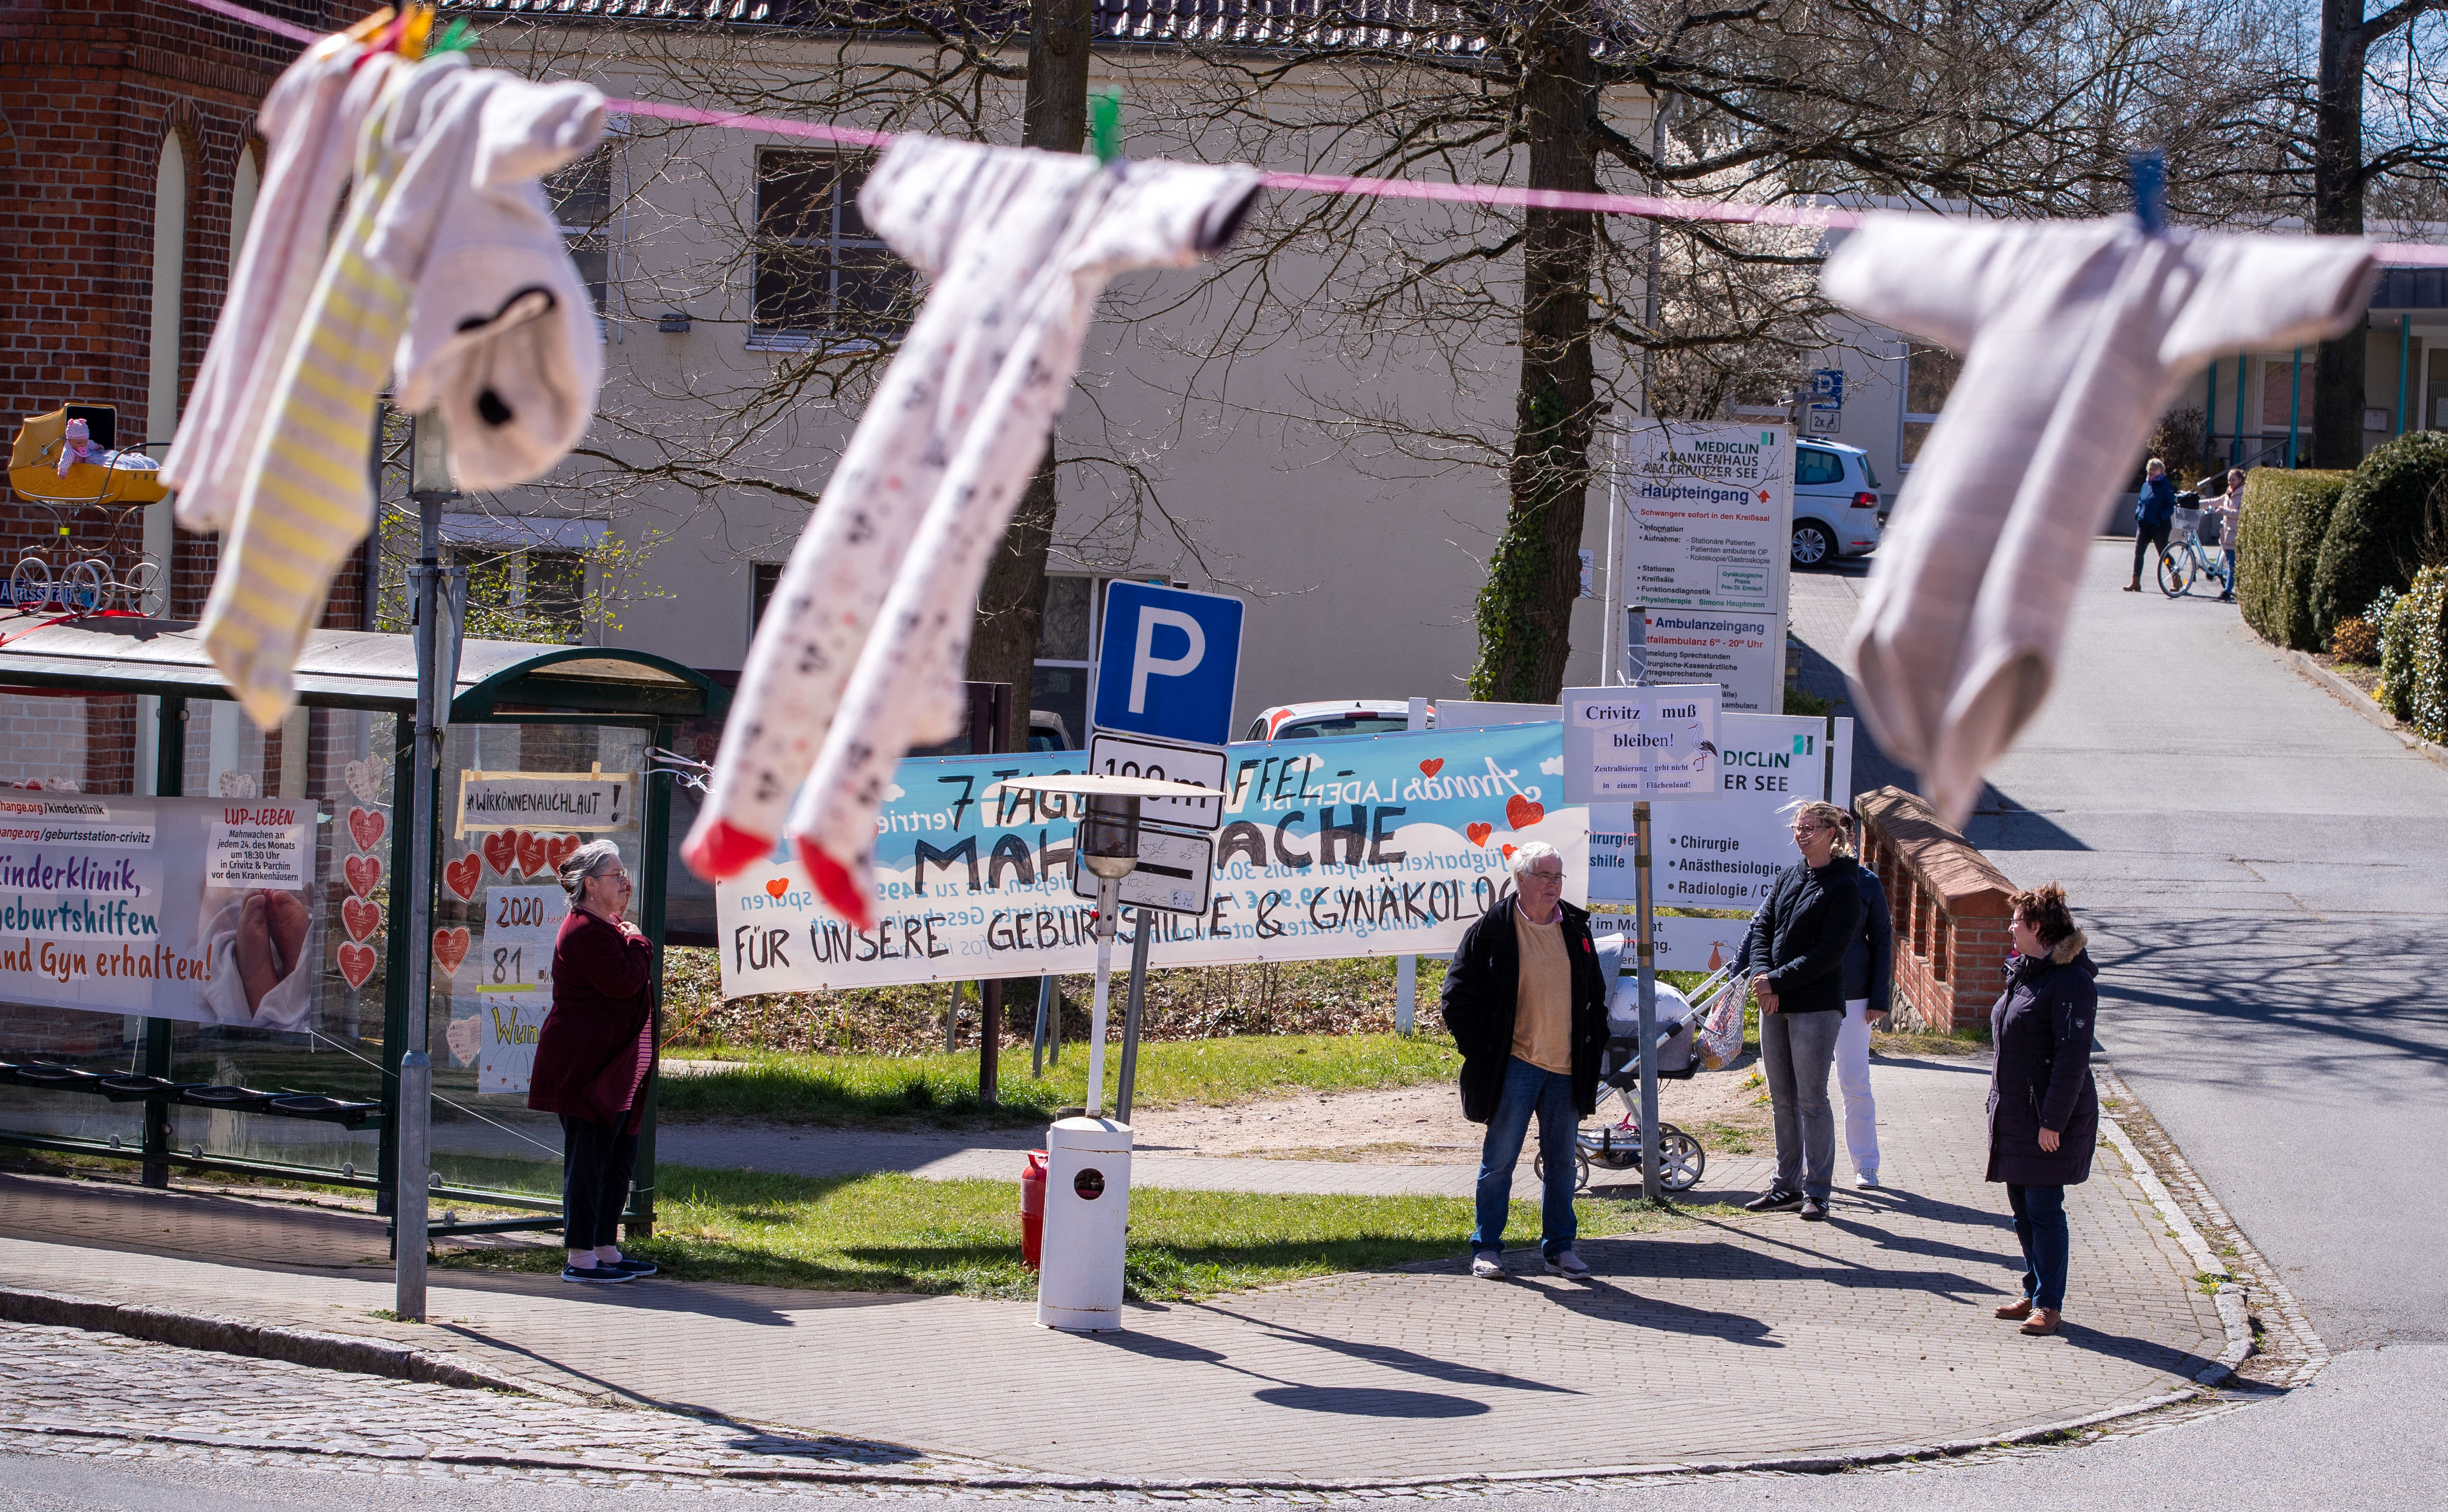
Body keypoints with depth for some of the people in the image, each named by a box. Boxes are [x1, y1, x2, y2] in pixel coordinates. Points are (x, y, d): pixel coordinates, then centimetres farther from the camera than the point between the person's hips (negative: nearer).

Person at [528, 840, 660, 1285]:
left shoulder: (606, 926, 19)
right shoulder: (586, 931, -16)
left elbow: (628, 984, 22)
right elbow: (624, 982, -23)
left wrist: (631, 938, 12)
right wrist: (637, 941, -10)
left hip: (612, 1069, 11)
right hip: (586, 1064, -11)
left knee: (620, 1157, 14)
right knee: (589, 1159, -8)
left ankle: (605, 1249, 21)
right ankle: (580, 1257, -5)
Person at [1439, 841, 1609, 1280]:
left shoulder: (1576, 928, 10)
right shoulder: (1491, 929, -4)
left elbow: (1596, 993, 21)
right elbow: (1457, 996, -1)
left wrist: (1594, 1045, 12)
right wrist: (1478, 1052, -5)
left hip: (1567, 1067, 4)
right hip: (1516, 1064, -4)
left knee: (1562, 1161, 8)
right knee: (1499, 1159, -2)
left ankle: (1559, 1248, 16)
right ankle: (1487, 1249, 6)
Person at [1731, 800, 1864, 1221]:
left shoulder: (1843, 887, -8)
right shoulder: (1788, 877, 13)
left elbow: (1827, 954, -13)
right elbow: (1762, 926, 10)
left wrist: (1776, 981, -15)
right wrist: (1761, 973, -9)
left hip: (1816, 1006, -7)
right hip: (1775, 1005, 7)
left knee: (1812, 1099, -6)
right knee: (1782, 1099, 10)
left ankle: (1817, 1191, -1)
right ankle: (1787, 1185, 17)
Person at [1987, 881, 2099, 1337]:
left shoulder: (2071, 981, -17)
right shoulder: (2024, 971, 12)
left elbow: (2072, 1057, -20)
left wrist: (2053, 1120, -22)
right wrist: (2001, 1104, 19)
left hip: (2051, 1115, -9)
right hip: (2015, 1112, 9)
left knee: (2044, 1209, -5)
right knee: (2022, 1208, 13)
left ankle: (2049, 1304, 2)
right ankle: (2035, 1294, 22)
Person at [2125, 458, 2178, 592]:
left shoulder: (2166, 486, -7)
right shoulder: (2146, 485, 12)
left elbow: (2171, 507, -10)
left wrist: (2161, 516, -24)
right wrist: (2138, 514, 5)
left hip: (2159, 526, -6)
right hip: (2144, 525, 6)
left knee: (2164, 555, 3)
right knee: (2138, 552, -5)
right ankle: (2136, 582, -6)